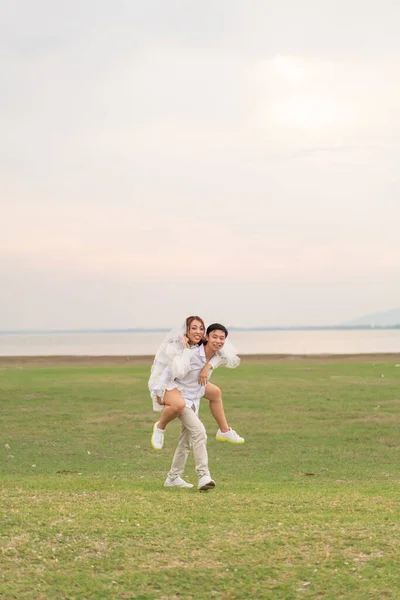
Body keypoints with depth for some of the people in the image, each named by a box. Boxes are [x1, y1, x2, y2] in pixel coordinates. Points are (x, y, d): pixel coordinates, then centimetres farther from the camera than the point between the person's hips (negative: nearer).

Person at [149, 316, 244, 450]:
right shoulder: (173, 346, -28)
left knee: (215, 392, 10)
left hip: (183, 383, 8)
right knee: (179, 404, -38)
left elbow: (221, 353, -14)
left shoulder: (200, 345, -9)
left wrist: (207, 367, -29)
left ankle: (224, 431, 24)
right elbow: (179, 371, -39)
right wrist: (186, 349, -33)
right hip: (163, 383, -8)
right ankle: (160, 427, -9)